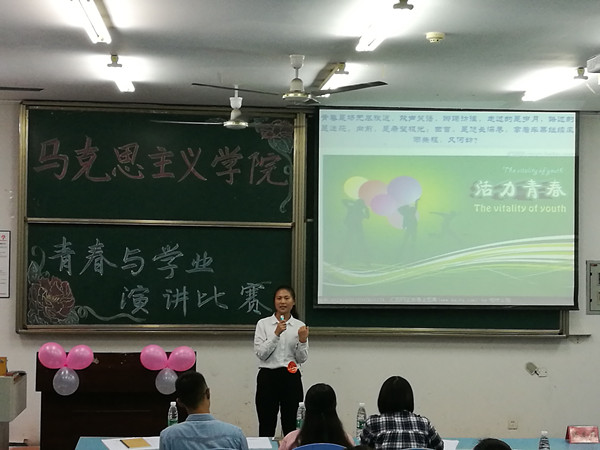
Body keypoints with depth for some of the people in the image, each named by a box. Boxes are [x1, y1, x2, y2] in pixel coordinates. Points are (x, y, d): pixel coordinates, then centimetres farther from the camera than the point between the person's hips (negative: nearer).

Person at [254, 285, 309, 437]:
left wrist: (302, 340, -16)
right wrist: (276, 334, -19)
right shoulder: (263, 324, 1)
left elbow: (302, 359, 2)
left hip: (291, 378, 1)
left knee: (291, 428, 4)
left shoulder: (299, 326, 5)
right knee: (266, 429, 3)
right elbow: (261, 353, -9)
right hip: (268, 377, -1)